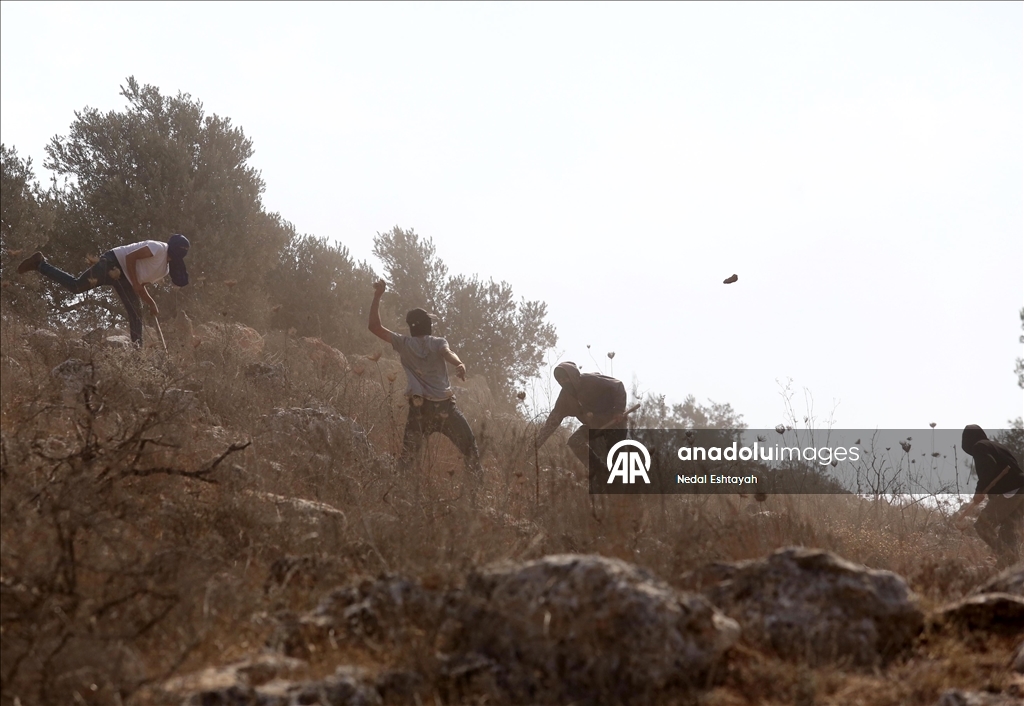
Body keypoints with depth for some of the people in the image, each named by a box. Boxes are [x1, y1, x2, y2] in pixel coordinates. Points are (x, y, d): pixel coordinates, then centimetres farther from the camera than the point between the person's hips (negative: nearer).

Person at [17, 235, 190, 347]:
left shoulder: (164, 269, 15)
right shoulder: (158, 248, -14)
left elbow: (141, 284, 19)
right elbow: (130, 257, -19)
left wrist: (151, 304, 6)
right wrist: (135, 283, -18)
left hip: (124, 278, 9)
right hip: (112, 265, -9)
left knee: (136, 315, 1)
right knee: (76, 286, -18)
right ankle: (39, 264, -3)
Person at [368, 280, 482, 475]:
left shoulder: (404, 344, 6)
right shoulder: (438, 342, 2)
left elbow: (374, 326, 5)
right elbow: (447, 353, -22)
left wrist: (378, 296, 5)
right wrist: (460, 365, -43)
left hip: (419, 408, 1)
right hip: (445, 406, -1)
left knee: (407, 455, 4)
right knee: (469, 445, 11)